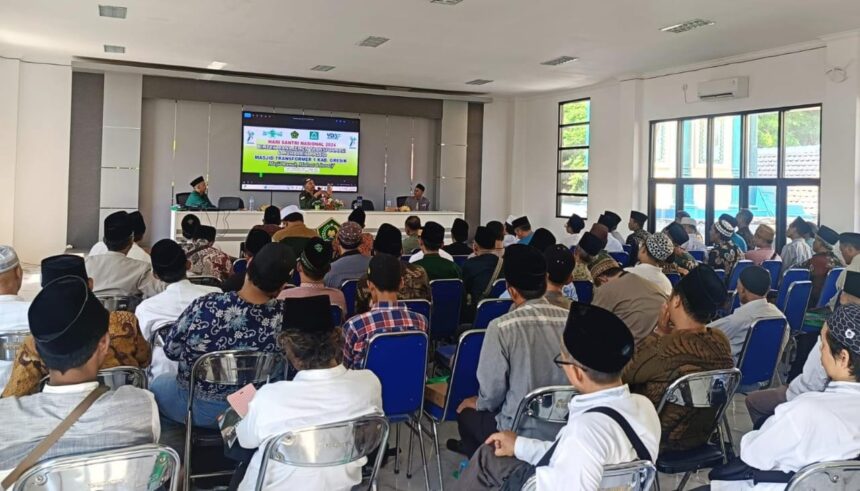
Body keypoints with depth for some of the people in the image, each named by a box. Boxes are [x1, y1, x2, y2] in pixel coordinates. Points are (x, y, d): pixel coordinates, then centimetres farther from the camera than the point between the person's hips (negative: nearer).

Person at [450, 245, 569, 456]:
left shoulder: (502, 327, -20)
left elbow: (491, 394, -12)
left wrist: (480, 404, 10)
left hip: (520, 433, -5)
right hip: (565, 429, 5)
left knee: (466, 406, 25)